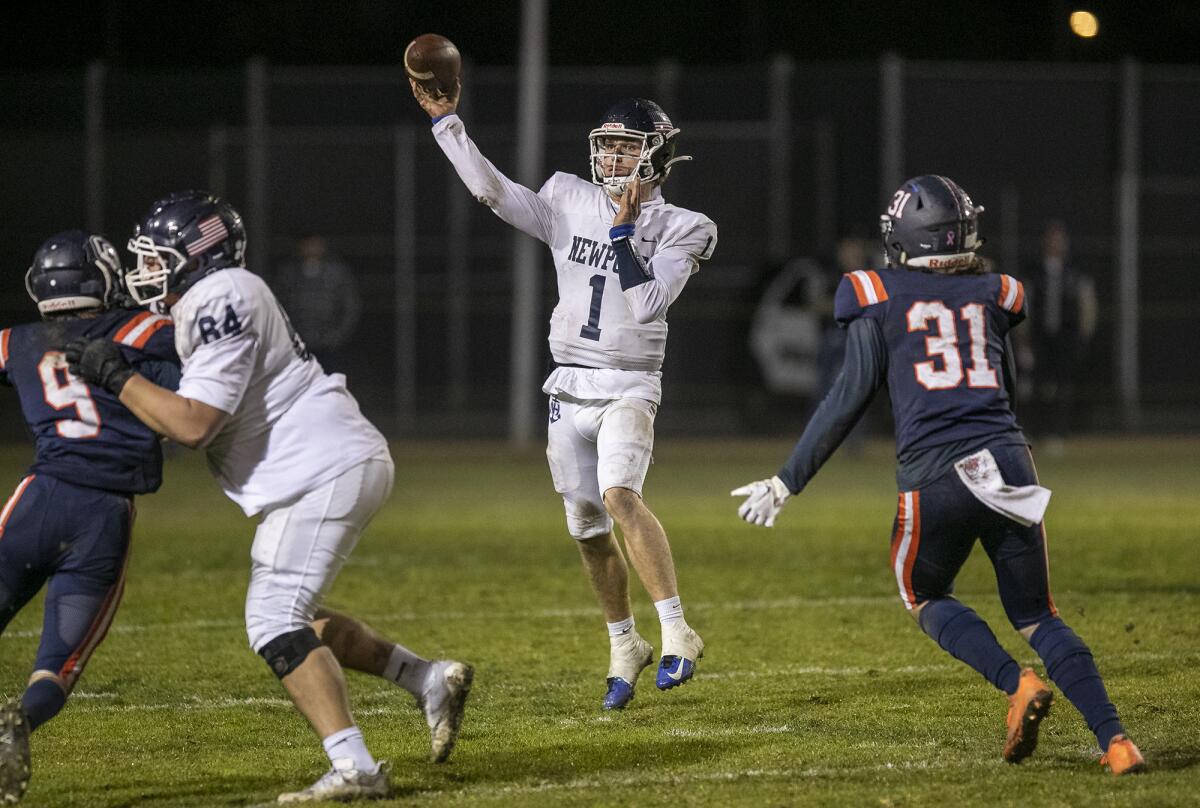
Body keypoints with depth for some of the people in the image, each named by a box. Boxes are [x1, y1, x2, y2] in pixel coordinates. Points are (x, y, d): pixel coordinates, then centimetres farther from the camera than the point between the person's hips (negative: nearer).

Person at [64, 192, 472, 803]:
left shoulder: (220, 302, -15)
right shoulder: (222, 297, 17)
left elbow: (193, 424, -21)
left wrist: (115, 377, -12)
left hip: (324, 471, -11)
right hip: (349, 462, 11)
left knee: (276, 622, -13)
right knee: (289, 617, 18)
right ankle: (431, 680, 17)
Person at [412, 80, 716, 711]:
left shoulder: (678, 230, -4)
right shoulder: (572, 206, 6)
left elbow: (646, 303, -16)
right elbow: (492, 191, -2)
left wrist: (625, 231, -17)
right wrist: (445, 121, -6)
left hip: (628, 388, -5)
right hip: (569, 390, 5)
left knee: (619, 494, -29)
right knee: (588, 530, 10)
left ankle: (677, 634, -29)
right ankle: (624, 647, 29)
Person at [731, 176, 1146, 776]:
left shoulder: (879, 300, 4)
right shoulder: (991, 296, 16)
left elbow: (849, 400, 0)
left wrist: (786, 484, 5)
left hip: (938, 476, -3)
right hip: (1008, 458, 3)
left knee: (924, 597, 22)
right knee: (1037, 616, 14)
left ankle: (1017, 684, -4)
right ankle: (1114, 740, -4)